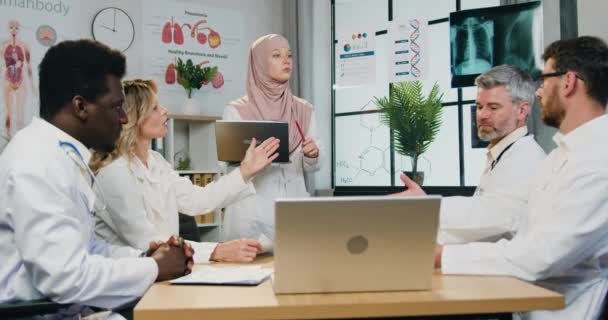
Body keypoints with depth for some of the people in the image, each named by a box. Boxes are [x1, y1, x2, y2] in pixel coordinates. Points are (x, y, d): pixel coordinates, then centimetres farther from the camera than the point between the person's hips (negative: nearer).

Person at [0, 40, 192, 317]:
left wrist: (144, 257, -1)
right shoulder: (38, 163, -19)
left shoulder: (63, 155, 8)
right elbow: (68, 279, -25)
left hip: (63, 305, 8)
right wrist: (154, 268, -13)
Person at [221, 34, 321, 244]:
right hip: (254, 213, -3)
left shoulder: (304, 110, 8)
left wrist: (312, 156, -11)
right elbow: (231, 168, -4)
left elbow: (311, 167, 10)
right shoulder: (236, 111, -2)